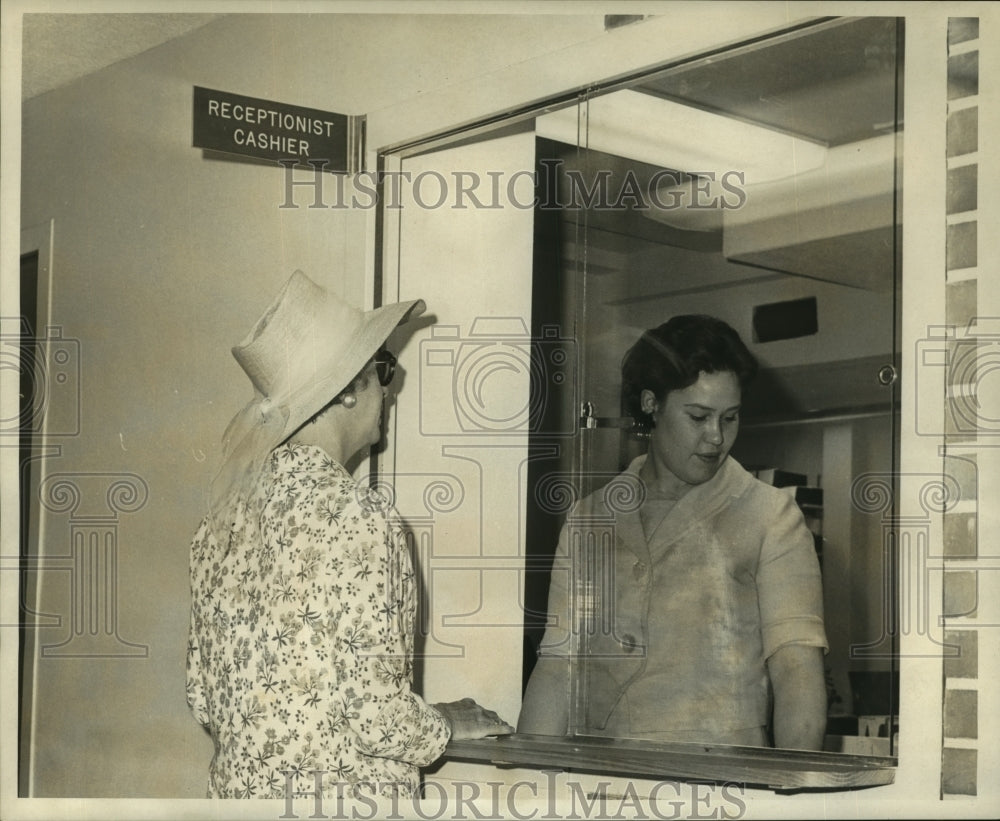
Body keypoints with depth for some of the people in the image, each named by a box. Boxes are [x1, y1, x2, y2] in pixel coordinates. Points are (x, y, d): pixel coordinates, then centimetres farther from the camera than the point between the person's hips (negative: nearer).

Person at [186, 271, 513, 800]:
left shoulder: (224, 512, 5)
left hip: (239, 784, 7)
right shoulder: (358, 516, -17)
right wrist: (448, 726, -1)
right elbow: (375, 711, -19)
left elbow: (203, 693, 10)